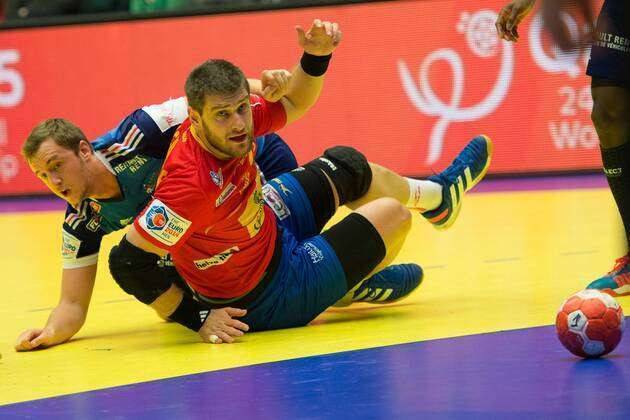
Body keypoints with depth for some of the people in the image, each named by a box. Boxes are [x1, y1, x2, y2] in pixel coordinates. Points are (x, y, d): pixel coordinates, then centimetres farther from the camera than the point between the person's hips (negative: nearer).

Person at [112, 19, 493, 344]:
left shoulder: (235, 113, -17)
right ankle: (352, 289, 32)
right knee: (392, 214, 1)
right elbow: (128, 261, -38)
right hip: (268, 300, -8)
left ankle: (438, 195, 50)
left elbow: (293, 104, 2)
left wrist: (317, 55, -16)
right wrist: (197, 318, -31)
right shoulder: (193, 183, -39)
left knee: (348, 167, 20)